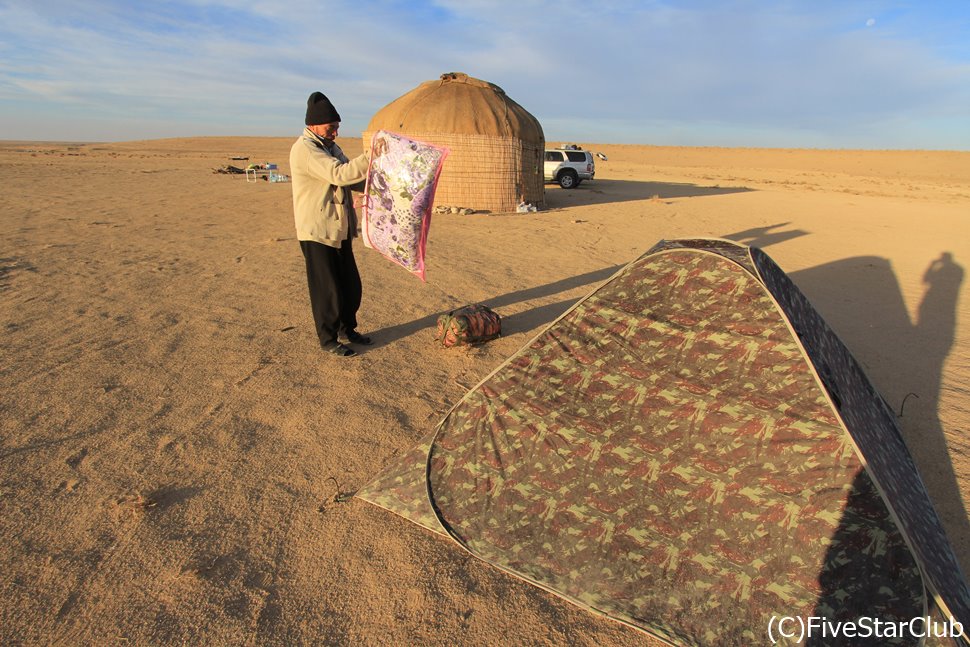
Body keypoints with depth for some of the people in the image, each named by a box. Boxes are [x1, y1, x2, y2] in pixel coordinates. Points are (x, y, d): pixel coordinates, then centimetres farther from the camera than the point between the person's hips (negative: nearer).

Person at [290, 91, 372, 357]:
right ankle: (328, 339, 16)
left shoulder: (330, 146, 14)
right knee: (327, 288, 1)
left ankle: (347, 329, 33)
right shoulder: (304, 149, -17)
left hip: (339, 229, 9)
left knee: (351, 284, 16)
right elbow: (340, 174, -29)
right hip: (317, 231, -9)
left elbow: (351, 180, 18)